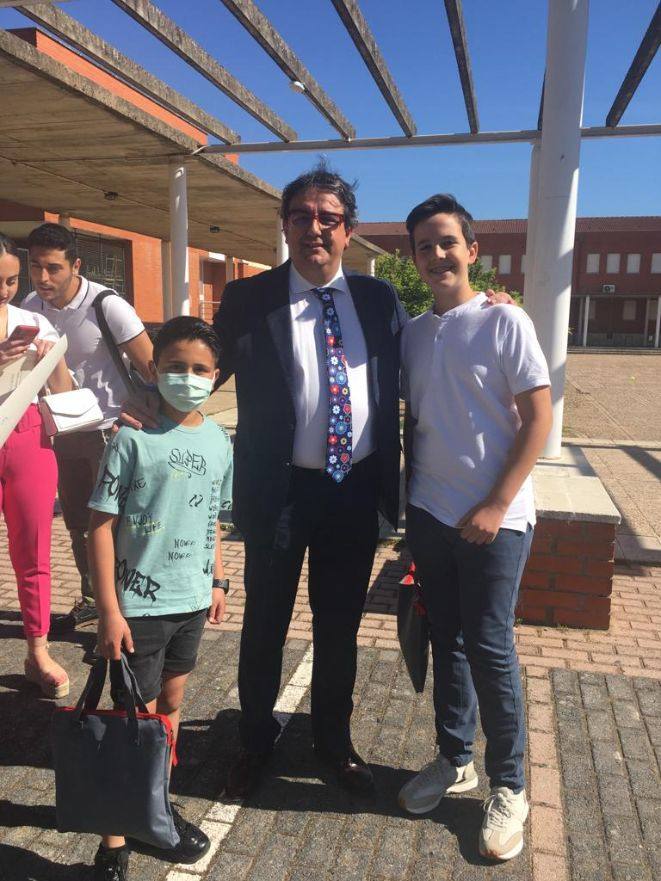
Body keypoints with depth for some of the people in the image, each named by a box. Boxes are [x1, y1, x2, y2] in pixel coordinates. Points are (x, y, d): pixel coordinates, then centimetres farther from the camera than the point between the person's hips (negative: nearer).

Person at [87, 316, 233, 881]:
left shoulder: (217, 441, 1)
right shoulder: (133, 439, -14)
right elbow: (101, 525, -13)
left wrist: (217, 581, 13)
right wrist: (108, 609, -15)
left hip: (192, 599, 5)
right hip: (140, 604, -5)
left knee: (171, 704, 19)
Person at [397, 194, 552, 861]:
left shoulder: (504, 322, -7)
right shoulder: (412, 333, 8)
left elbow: (538, 417, -10)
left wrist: (496, 506, -14)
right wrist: (413, 495, 10)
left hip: (493, 518, -5)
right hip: (430, 514, 5)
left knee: (489, 649, 1)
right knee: (446, 642, 14)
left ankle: (508, 786, 22)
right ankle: (453, 760, 33)